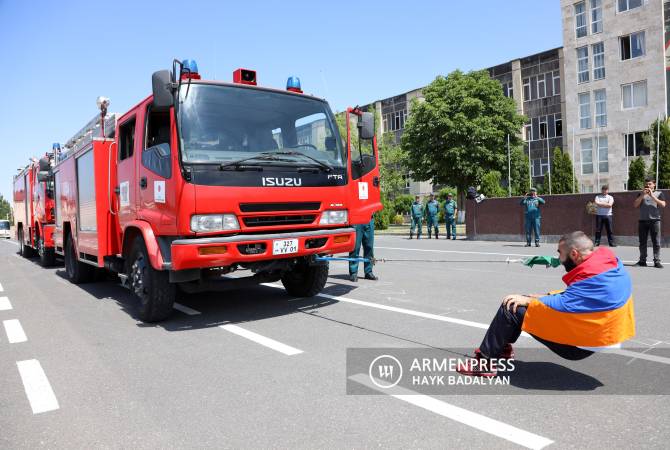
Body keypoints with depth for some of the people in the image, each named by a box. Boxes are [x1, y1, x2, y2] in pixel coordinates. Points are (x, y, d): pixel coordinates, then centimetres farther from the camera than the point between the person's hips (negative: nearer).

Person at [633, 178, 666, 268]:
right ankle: (642, 260, 7)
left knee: (656, 242, -5)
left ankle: (657, 261, -4)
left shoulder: (659, 193, 10)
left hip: (655, 221, -2)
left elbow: (663, 205, -5)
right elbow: (635, 205, 4)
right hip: (643, 221, 2)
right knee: (642, 242, 3)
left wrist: (652, 196, -9)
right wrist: (642, 195, -5)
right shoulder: (641, 194, 17)